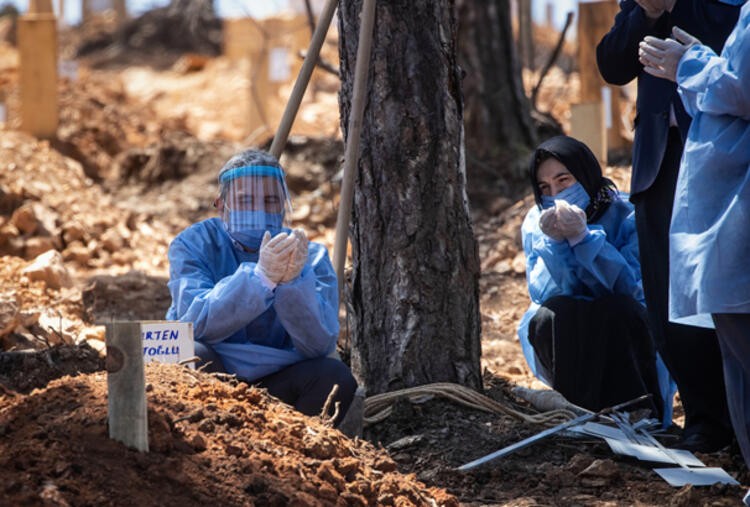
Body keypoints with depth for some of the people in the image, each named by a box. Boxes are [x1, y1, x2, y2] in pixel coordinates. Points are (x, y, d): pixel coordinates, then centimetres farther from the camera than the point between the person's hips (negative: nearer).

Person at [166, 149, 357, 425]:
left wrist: (294, 281, -34)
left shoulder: (310, 257, -2)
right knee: (192, 356, -32)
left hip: (276, 386, 2)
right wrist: (261, 276, -37)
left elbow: (319, 345, -17)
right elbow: (196, 322, -25)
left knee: (335, 376, -23)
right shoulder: (193, 245, -6)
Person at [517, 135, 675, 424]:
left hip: (624, 334, -1)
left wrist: (582, 236, -31)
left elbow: (627, 286, -23)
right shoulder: (536, 223, -2)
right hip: (566, 341, 2)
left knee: (616, 308, -33)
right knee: (549, 317, -30)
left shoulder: (627, 214, -10)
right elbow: (543, 294, -14)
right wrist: (554, 242, -29)